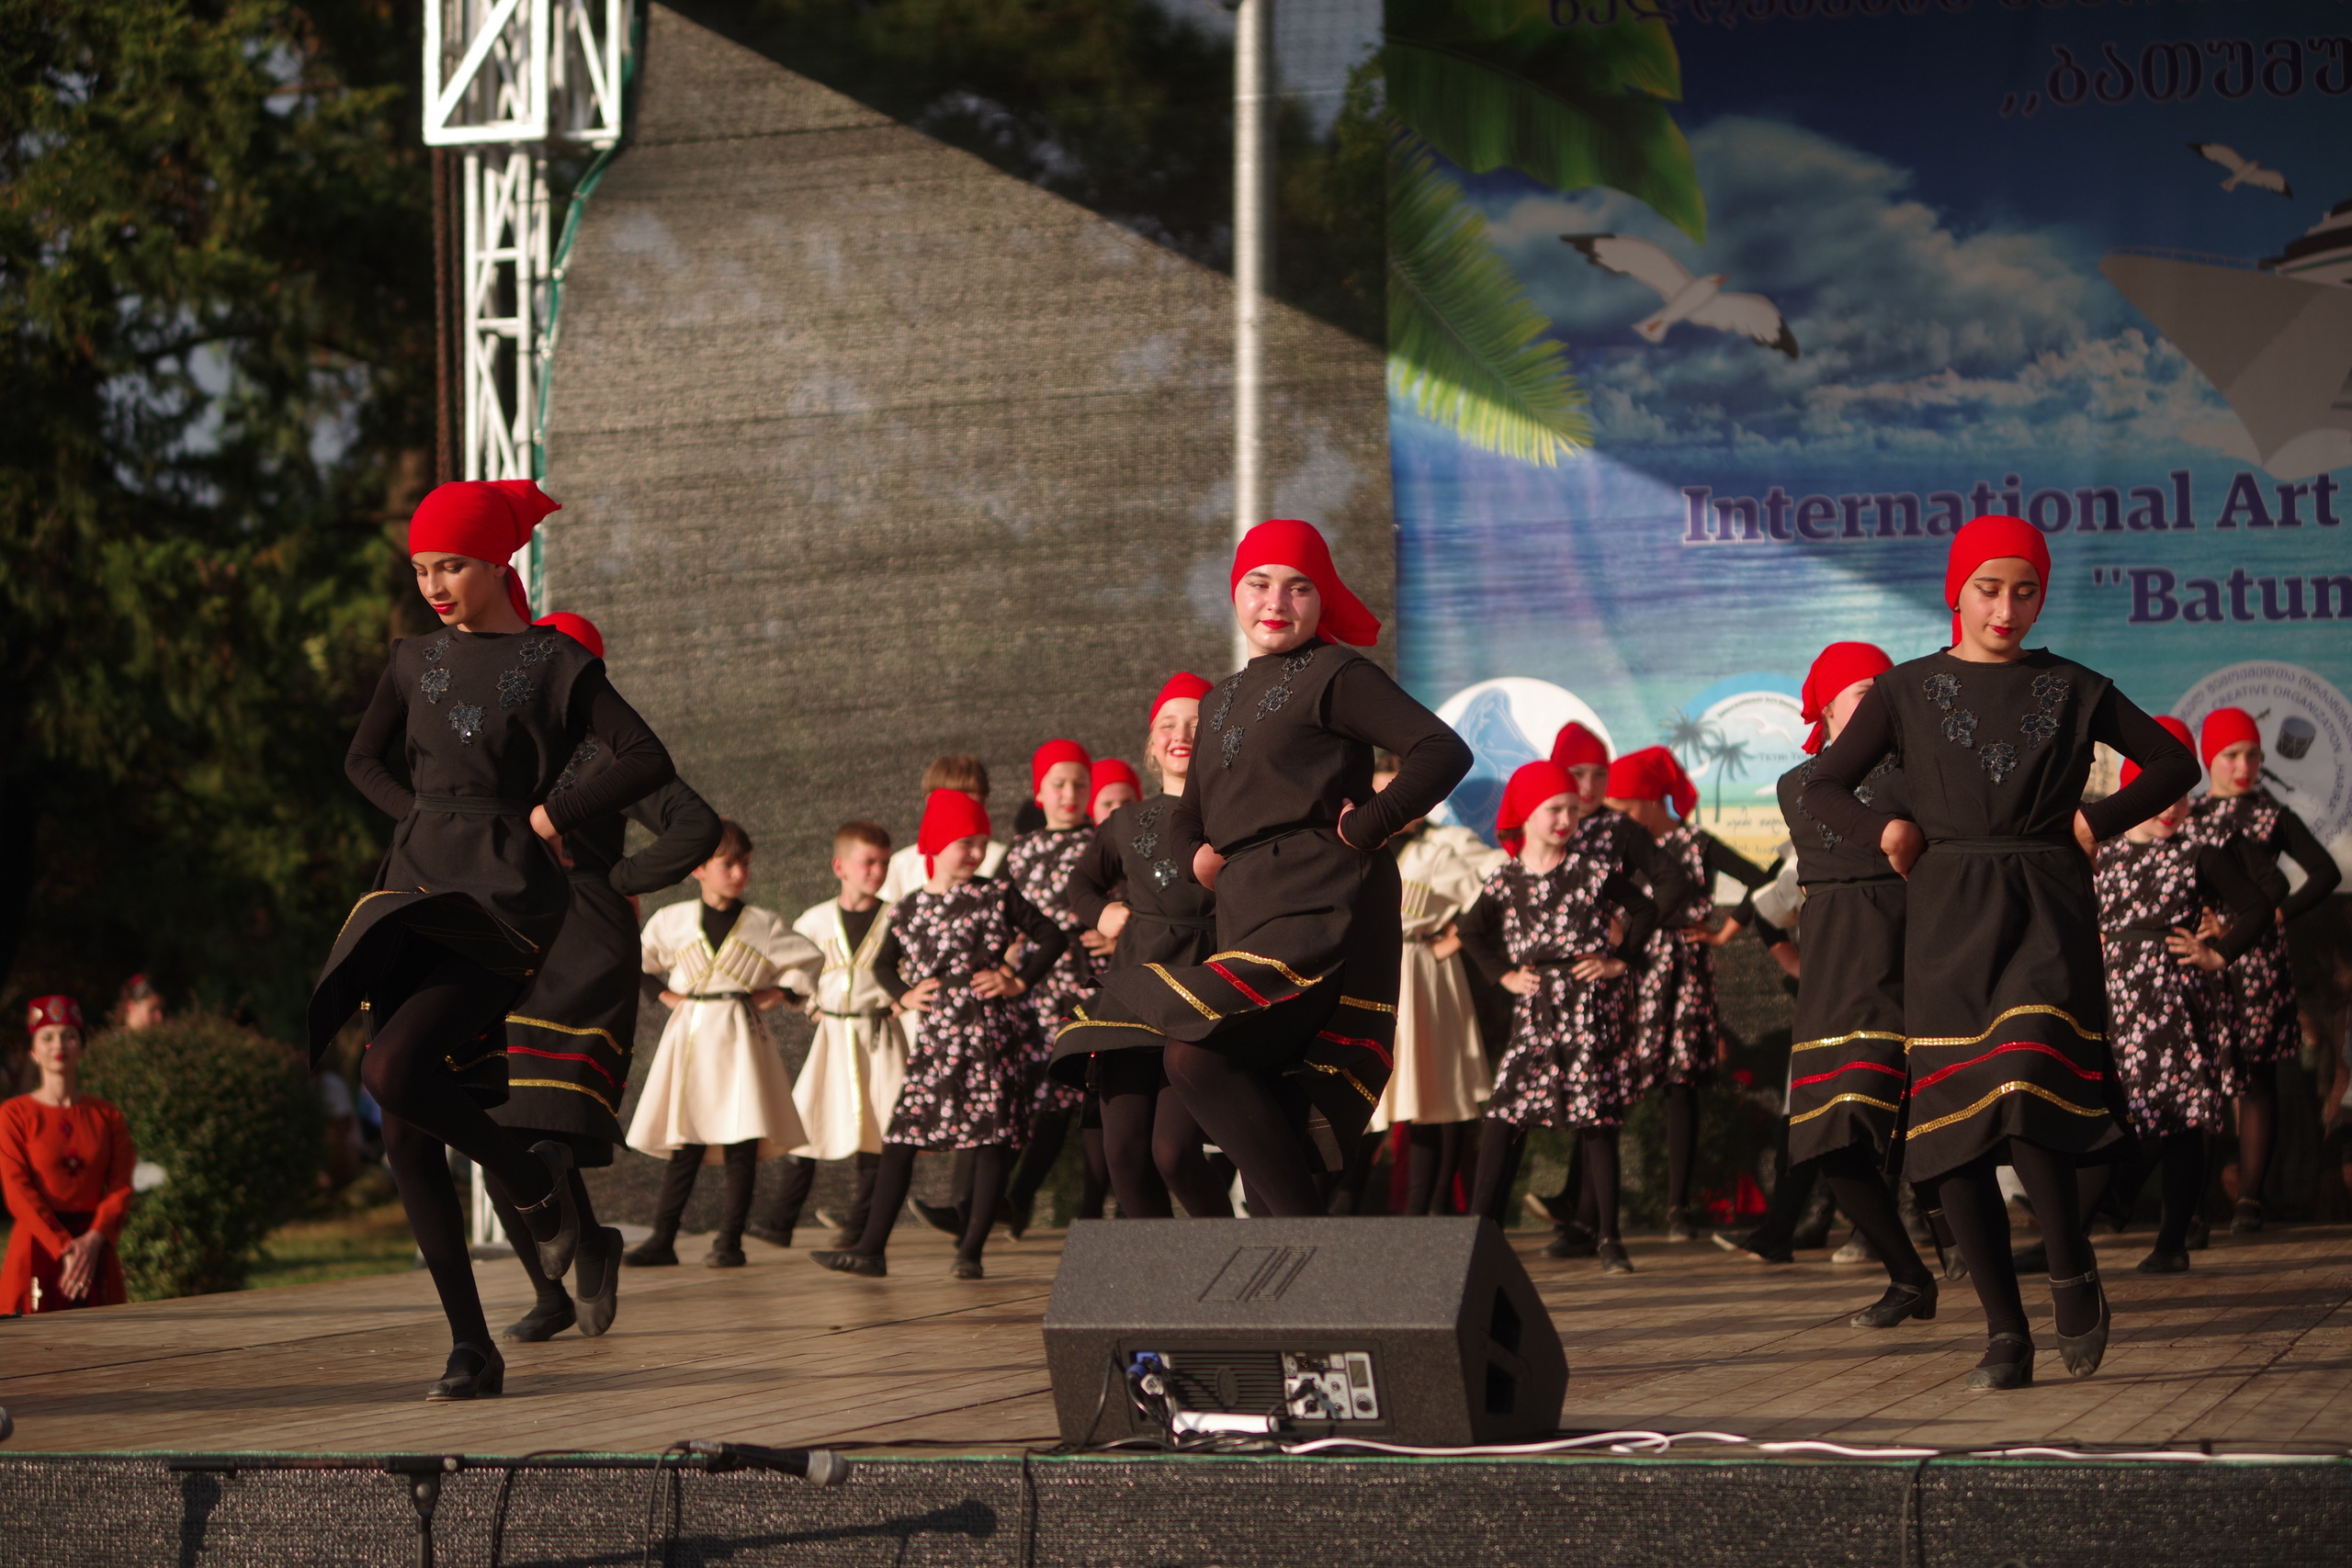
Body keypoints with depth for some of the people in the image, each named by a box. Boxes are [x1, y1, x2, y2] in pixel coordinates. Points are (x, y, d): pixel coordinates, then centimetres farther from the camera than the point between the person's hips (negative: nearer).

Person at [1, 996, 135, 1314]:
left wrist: (94, 1240, -16)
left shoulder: (107, 1116, 10)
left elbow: (120, 1187, 2)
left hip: (95, 1249, 3)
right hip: (37, 1248, -3)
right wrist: (63, 1248, -17)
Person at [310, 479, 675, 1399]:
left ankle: (532, 1182, 1)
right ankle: (471, 1349, 4)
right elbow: (364, 758, 29)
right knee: (406, 1138, -2)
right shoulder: (415, 662, 14)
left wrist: (553, 817, -9)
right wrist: (422, 818, 14)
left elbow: (650, 762, -4)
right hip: (416, 894, 6)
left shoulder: (554, 663, 0)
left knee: (395, 1072, -26)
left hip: (501, 900, -6)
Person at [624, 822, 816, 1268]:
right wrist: (663, 993, 5)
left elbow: (814, 962, 11)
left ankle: (730, 1241, 2)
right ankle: (662, 1239, 4)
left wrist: (780, 992, 1)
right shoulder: (672, 921, 5)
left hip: (741, 1038, 0)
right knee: (685, 1145, 0)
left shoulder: (764, 925, 4)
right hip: (689, 1037, 0)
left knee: (742, 1144, -4)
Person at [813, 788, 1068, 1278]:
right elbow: (884, 963, 24)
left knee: (993, 1137, -3)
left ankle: (971, 1251, 3)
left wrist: (1018, 981, -3)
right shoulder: (911, 907, 9)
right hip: (935, 1040, 2)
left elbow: (1052, 937, 6)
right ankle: (871, 1248, -2)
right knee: (900, 1135, -3)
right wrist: (903, 995, 6)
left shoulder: (997, 896, 1)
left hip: (991, 1033, -2)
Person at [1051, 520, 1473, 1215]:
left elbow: (1443, 752, -10)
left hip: (1320, 915, -9)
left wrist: (1362, 828, -14)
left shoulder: (1335, 676, -1)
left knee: (1198, 1055, -26)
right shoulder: (1225, 701, 23)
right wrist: (1196, 856, 10)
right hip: (1249, 919, 9)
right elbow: (1188, 813, 32)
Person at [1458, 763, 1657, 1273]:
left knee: (1598, 1122, 1)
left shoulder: (1593, 868, 0)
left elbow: (1645, 911, 8)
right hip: (1535, 1012, 1)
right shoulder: (1506, 879, 4)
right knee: (1505, 1116, -7)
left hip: (1590, 1007, -1)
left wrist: (1619, 962, -1)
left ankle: (1608, 1238, 6)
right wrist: (1504, 975, 7)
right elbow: (1473, 932, 18)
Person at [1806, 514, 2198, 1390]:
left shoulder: (2073, 692, 10)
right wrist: (1886, 832, -5)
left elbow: (2175, 765, 16)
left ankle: (2073, 1276, -1)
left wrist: (2098, 822, 4)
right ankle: (2005, 1334, 2)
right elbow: (1824, 790, 12)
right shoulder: (1907, 692, 10)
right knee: (1955, 1123, -5)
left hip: (2046, 914, -2)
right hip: (1947, 920, 2)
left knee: (2029, 1095, -23)